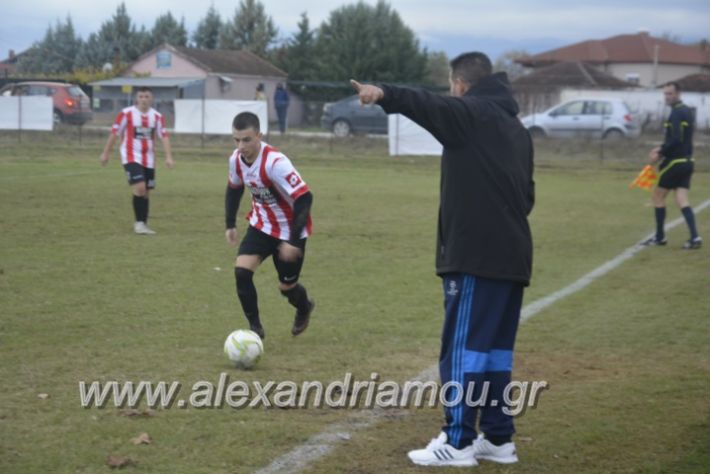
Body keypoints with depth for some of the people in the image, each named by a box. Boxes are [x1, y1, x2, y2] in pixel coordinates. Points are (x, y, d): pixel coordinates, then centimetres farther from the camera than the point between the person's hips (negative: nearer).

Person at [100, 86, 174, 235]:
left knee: (146, 193, 8)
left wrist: (168, 157, -14)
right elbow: (114, 133, -1)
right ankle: (139, 223, -10)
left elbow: (164, 136, -2)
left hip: (148, 160, 4)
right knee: (139, 188, -19)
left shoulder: (157, 116, 2)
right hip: (131, 157, -4)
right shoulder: (126, 114, -7)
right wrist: (106, 153, 2)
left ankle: (143, 224, 20)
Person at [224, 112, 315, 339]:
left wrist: (294, 241, -31)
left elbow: (304, 199, -31)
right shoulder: (236, 159, -12)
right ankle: (255, 328, -1)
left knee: (286, 286, 7)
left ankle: (304, 307, 44)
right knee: (241, 271, -15)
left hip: (289, 230, -5)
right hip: (261, 225, 5)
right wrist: (230, 224, 9)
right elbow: (234, 189, 11)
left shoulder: (275, 163, -33)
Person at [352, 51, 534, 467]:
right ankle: (499, 438, 16)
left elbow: (430, 106, -27)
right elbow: (528, 193, 21)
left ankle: (458, 442, -4)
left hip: (476, 255, -8)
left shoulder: (473, 113, -6)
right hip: (512, 255, 9)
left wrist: (385, 95, -42)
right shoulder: (515, 126, 20)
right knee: (496, 349, 13)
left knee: (463, 347, -5)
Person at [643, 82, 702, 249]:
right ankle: (694, 237, -12)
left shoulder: (677, 113, -16)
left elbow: (675, 140, -24)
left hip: (674, 162, -8)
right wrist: (662, 148, 14)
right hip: (687, 161, 8)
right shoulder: (686, 111, 14)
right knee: (682, 199, 2)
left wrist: (659, 154, -15)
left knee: (658, 196, 6)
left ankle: (660, 237, 13)